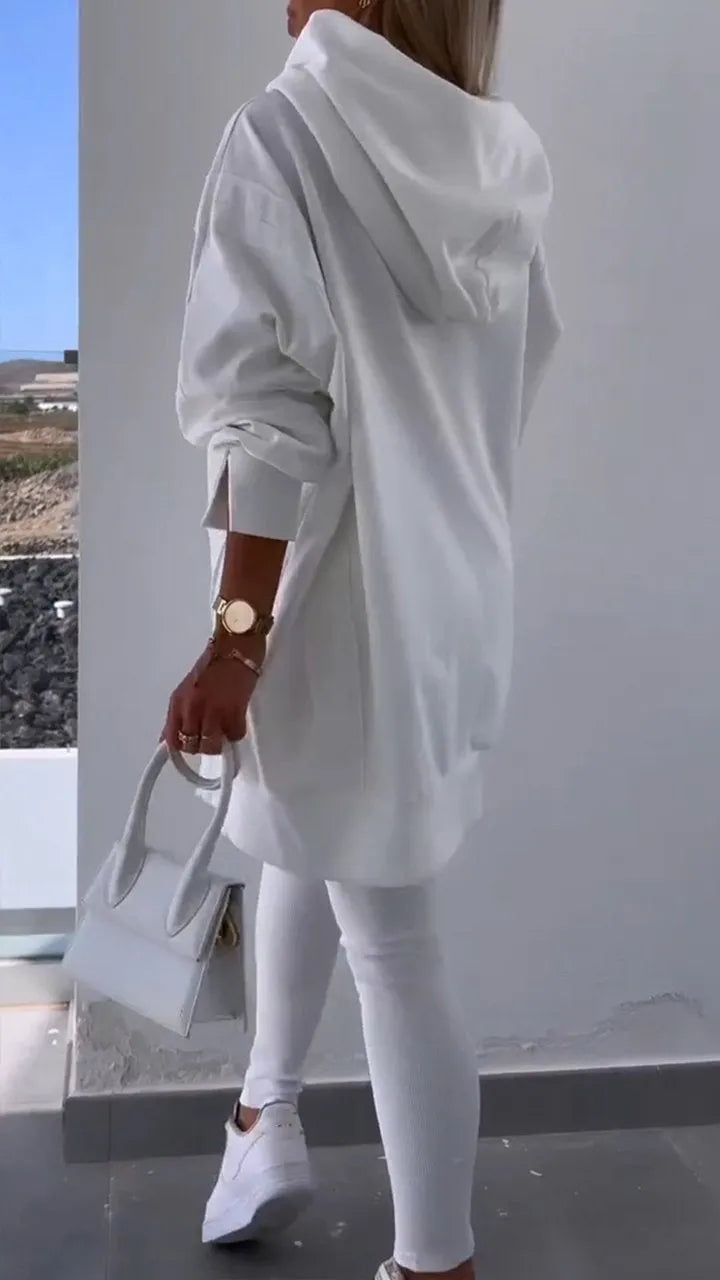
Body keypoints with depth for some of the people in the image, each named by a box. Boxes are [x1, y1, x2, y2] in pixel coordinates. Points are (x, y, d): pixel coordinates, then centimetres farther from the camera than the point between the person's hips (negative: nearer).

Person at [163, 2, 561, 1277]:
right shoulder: (497, 157, 7)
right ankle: (267, 1114, 40)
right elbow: (514, 385, 11)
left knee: (392, 940, 3)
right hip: (453, 583, 7)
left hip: (350, 593, -7)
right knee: (305, 844, 25)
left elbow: (272, 412, -18)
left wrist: (236, 633, -16)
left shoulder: (283, 134, -11)